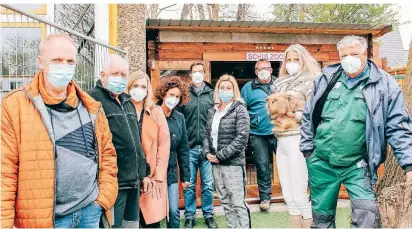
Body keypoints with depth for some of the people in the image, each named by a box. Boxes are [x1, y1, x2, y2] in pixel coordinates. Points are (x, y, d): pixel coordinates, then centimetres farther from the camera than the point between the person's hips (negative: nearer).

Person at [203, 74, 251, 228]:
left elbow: (242, 137, -13)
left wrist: (220, 155, -15)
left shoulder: (239, 109, -5)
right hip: (215, 164, 6)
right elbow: (207, 134, 16)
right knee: (226, 203, 13)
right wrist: (207, 153, -3)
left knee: (238, 203, -4)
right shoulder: (213, 111, 13)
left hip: (233, 163, -6)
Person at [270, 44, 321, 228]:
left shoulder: (309, 82, -2)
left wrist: (293, 117, -17)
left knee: (299, 195, -6)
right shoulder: (280, 83, 18)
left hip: (297, 140, -7)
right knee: (288, 195, 11)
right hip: (281, 141, 7)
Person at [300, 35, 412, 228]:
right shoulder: (326, 79, 4)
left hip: (357, 165, -2)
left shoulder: (384, 84, -3)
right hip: (321, 163, 3)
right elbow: (308, 116, 11)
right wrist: (307, 150, 8)